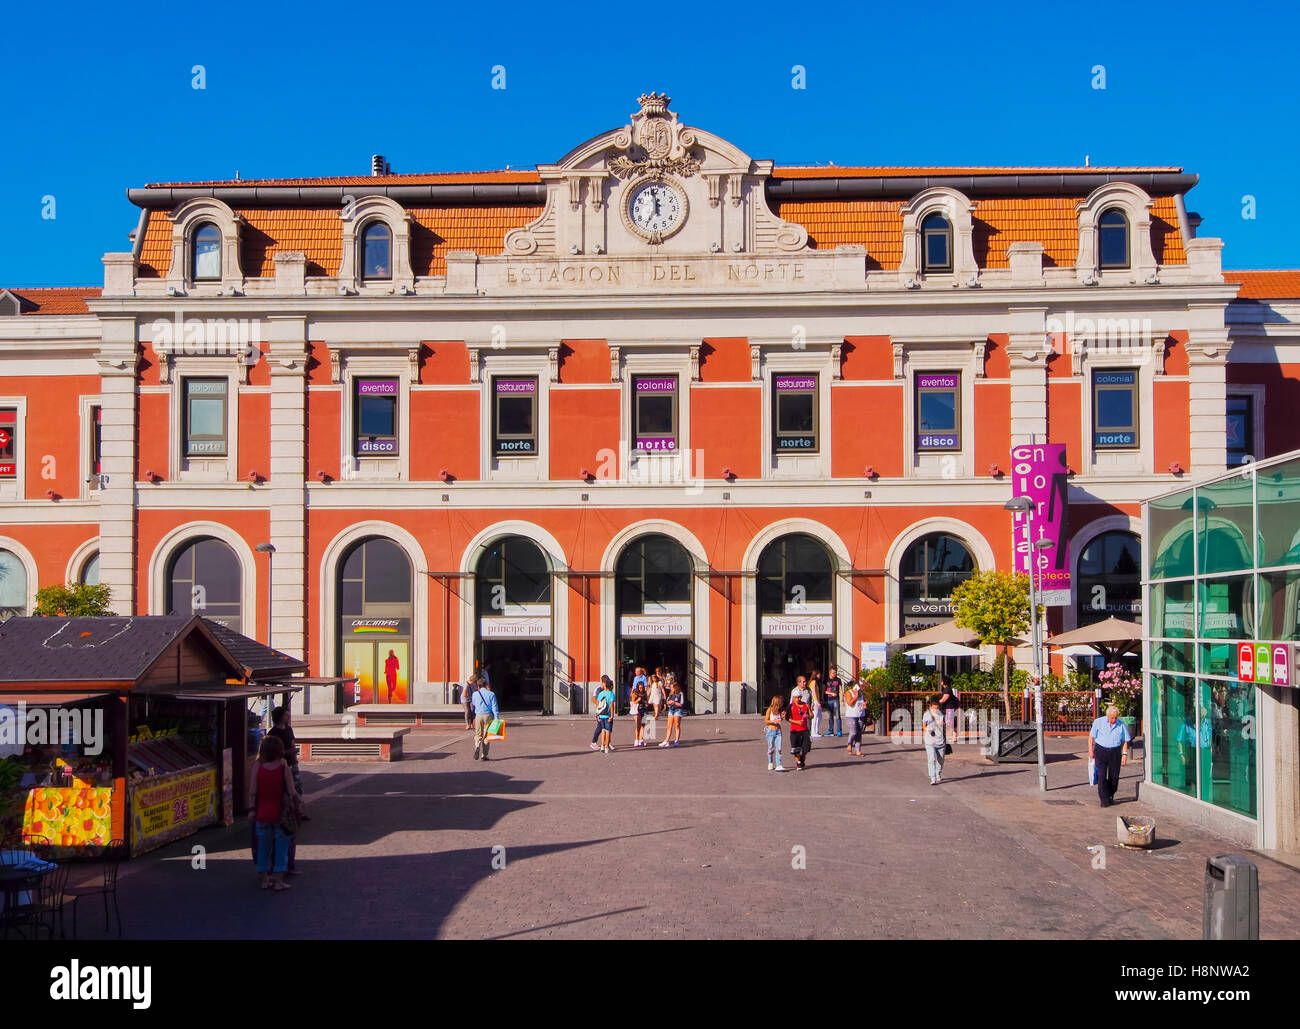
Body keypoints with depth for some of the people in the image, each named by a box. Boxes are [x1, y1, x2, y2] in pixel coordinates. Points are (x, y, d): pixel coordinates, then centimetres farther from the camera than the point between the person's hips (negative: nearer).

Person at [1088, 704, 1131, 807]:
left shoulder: (1122, 725, 1)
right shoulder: (1098, 722, -3)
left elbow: (1125, 741, 8)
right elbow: (1091, 736, 4)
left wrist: (1125, 754, 0)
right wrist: (1090, 750, 1)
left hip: (1115, 752, 2)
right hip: (1100, 750, -2)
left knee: (1114, 776, 5)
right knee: (1101, 776, -9)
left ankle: (1110, 796, 27)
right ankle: (1104, 800, -4)